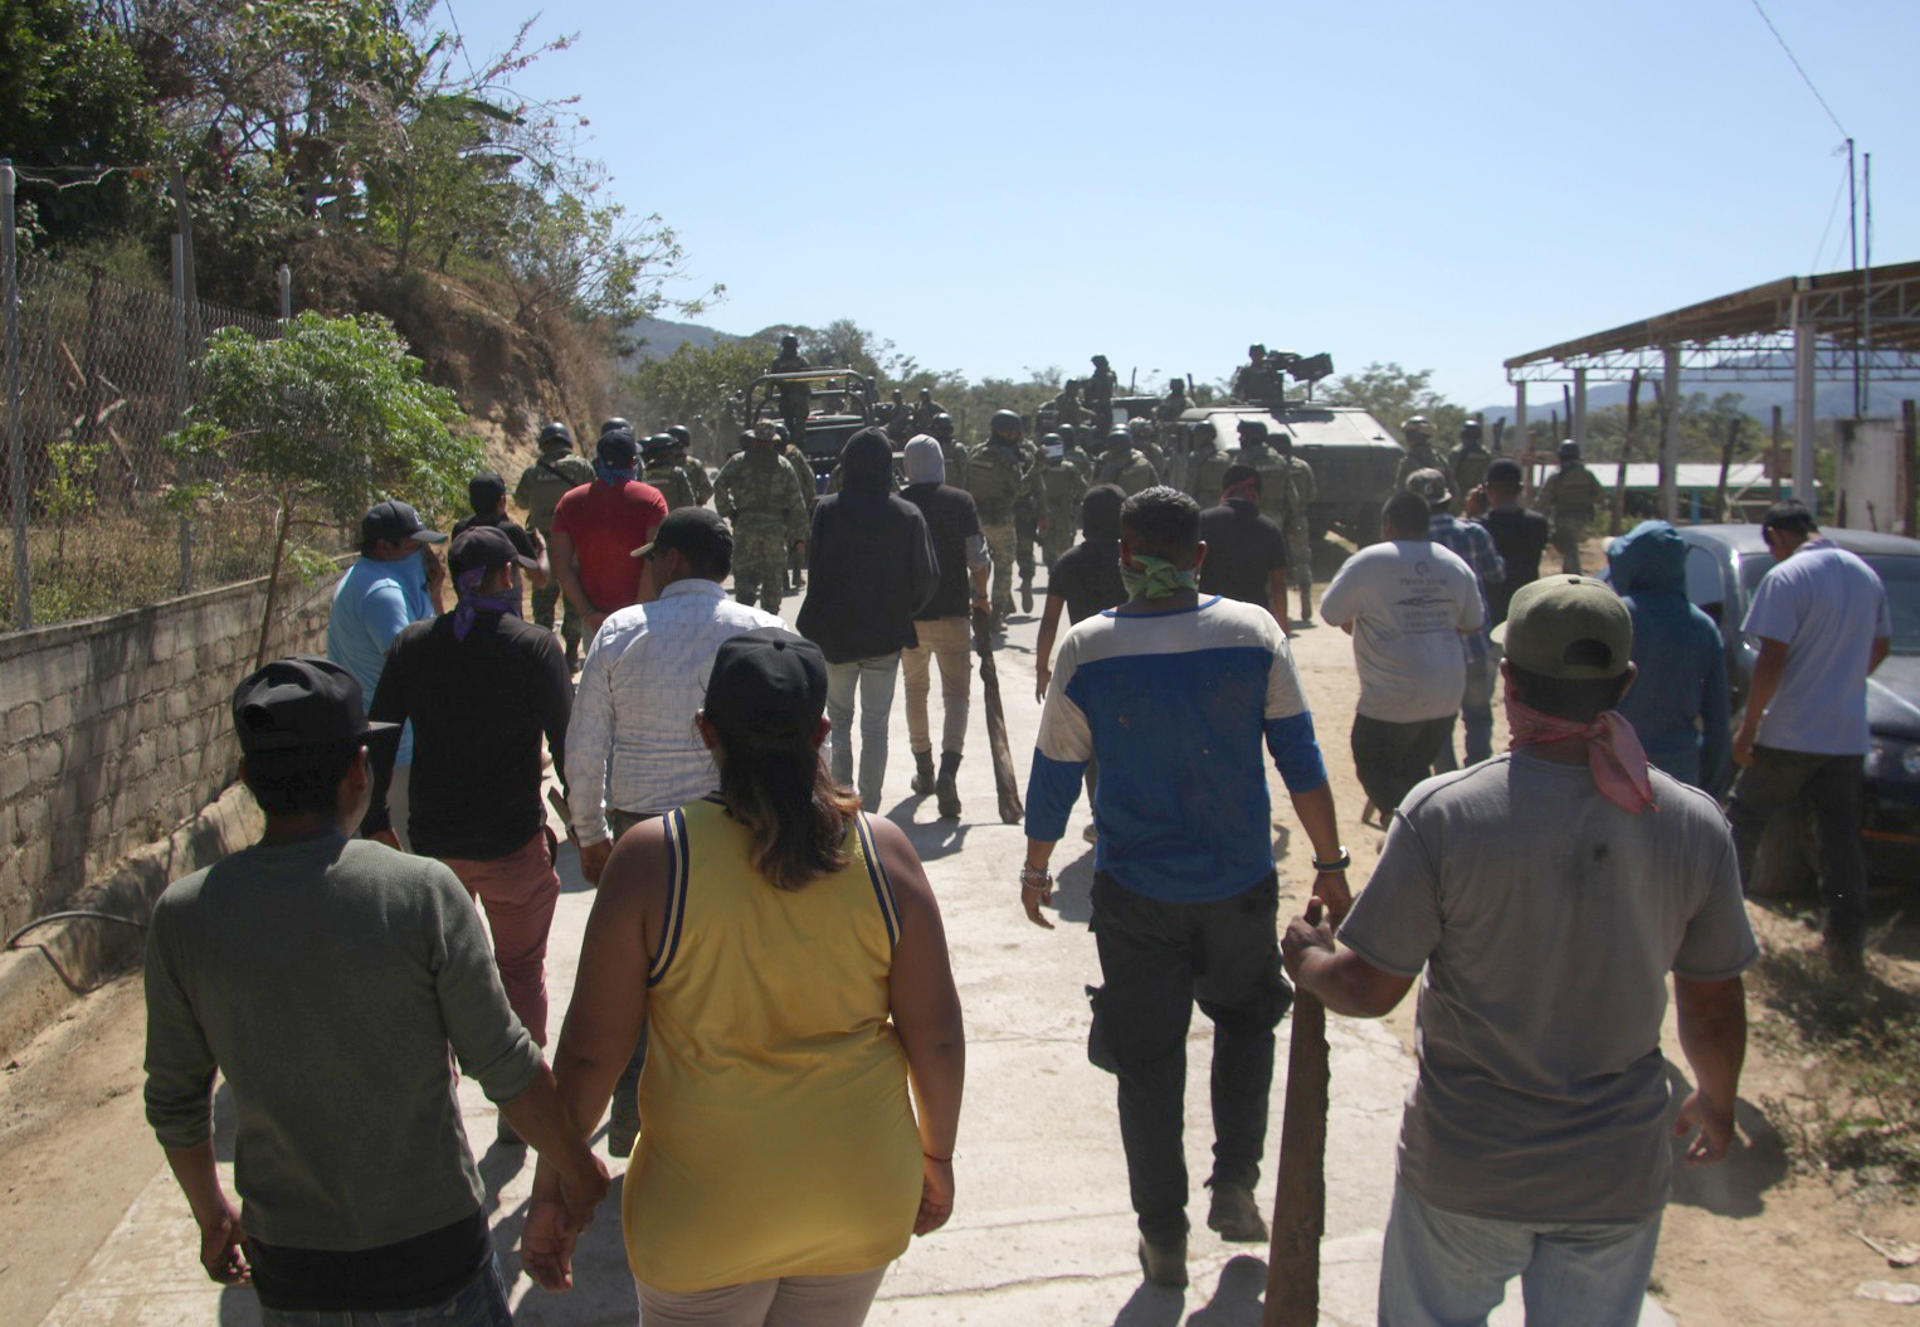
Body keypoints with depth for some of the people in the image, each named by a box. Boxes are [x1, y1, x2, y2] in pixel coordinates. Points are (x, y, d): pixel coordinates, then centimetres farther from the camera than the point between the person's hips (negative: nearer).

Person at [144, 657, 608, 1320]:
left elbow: (174, 1104, 0)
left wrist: (212, 1215, 17)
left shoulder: (182, 916, -10)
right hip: (430, 1249, -2)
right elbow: (505, 1067, -13)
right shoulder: (422, 892, -19)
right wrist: (572, 1168, 3)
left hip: (289, 1267, 3)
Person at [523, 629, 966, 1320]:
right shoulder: (882, 850, -12)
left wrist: (553, 1191, 2)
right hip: (861, 1204, 3)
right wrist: (936, 1157, 10)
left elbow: (590, 1050, -12)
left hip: (707, 1211, -2)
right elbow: (937, 1037, -6)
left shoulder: (652, 858, -17)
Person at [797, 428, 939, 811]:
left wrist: (811, 628, 0)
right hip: (886, 636, 1)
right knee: (875, 726, 11)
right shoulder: (909, 515, -7)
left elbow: (817, 573, -11)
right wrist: (902, 613, 10)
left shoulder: (827, 509, -10)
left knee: (838, 720, 17)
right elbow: (927, 579, -6)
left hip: (834, 636, 0)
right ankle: (869, 809, 13)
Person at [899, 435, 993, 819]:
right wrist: (980, 597, 9)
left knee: (916, 690, 18)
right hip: (952, 613, -1)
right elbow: (977, 557, -7)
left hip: (908, 614, 2)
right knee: (955, 692, 3)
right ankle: (948, 770, -17)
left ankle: (924, 770, 26)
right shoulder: (960, 502, -5)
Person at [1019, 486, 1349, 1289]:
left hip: (1135, 893, -1)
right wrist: (1330, 862, 6)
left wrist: (1035, 870, 10)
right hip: (1241, 887, 1)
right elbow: (1300, 760, -6)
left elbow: (1054, 778, -5)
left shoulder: (1086, 651, -13)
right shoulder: (1253, 633, -10)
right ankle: (1234, 1184, 25)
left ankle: (1163, 1238, 25)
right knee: (1246, 1019, 28)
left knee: (1147, 1060, 14)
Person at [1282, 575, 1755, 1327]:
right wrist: (1717, 1101, 22)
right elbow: (1714, 1002, 2)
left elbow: (1369, 990, -13)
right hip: (1619, 1177, 3)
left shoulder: (1442, 814, -21)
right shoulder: (1694, 825, -11)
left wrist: (1308, 962, 9)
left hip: (1464, 1167, -2)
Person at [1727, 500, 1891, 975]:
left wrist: (1747, 727, -14)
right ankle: (1847, 942, 11)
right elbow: (1880, 646, 19)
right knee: (1841, 837, 9)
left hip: (1789, 734, -6)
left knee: (1744, 820, 11)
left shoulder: (1786, 578, -16)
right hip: (1848, 735, 6)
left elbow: (1772, 660, -20)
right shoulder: (1867, 575, 8)